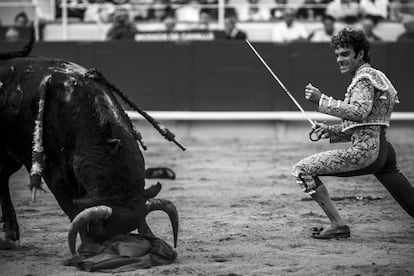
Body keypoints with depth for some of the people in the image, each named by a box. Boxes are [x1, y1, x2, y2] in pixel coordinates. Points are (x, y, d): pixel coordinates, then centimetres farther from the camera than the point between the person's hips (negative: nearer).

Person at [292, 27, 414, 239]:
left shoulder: (364, 78, -3)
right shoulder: (373, 76, 26)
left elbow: (359, 112, -21)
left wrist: (322, 100, -17)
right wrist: (331, 131, 18)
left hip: (366, 151, -10)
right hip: (382, 150, 10)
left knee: (303, 170, -8)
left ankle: (338, 225, -11)